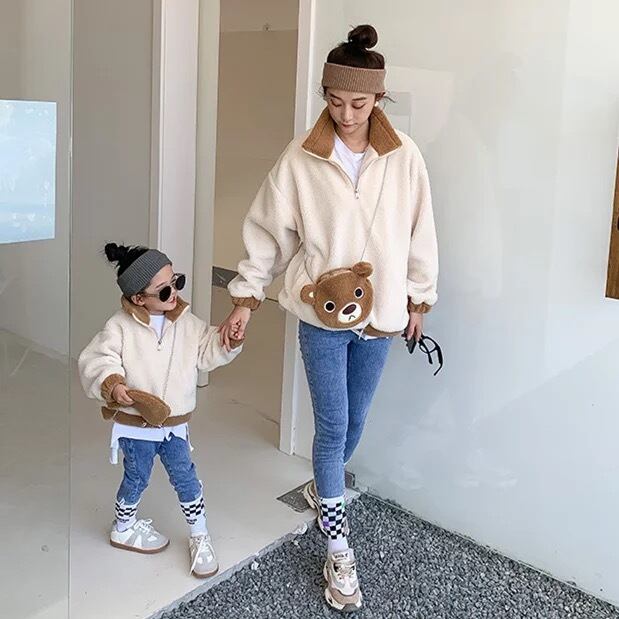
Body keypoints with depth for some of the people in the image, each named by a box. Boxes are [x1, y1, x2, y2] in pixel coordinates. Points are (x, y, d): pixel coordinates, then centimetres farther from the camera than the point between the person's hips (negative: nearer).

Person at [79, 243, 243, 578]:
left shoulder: (187, 323, -4)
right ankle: (124, 528, 43)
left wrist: (229, 339, -17)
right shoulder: (120, 328, -17)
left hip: (173, 422, 3)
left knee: (185, 477, 9)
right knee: (137, 478, 16)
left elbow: (208, 352, 2)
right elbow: (96, 360, -19)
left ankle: (199, 536, 27)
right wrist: (112, 384, -37)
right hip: (134, 423, -3)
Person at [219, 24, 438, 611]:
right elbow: (268, 231, -3)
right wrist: (244, 298, -4)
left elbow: (419, 231, 3)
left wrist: (419, 298, 8)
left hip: (379, 311, 2)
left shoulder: (403, 156, -5)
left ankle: (322, 487, 46)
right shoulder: (301, 158, -9)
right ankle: (339, 551, 13)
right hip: (322, 313, -2)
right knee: (333, 426, 1)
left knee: (354, 420, 16)